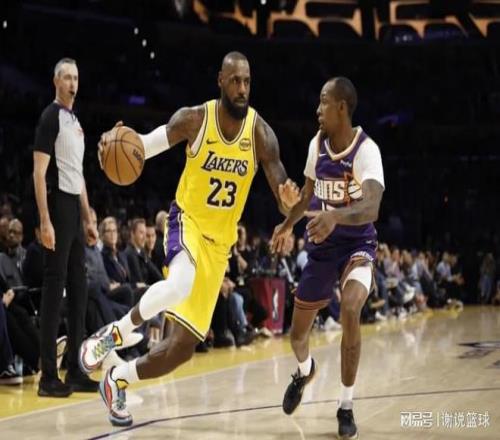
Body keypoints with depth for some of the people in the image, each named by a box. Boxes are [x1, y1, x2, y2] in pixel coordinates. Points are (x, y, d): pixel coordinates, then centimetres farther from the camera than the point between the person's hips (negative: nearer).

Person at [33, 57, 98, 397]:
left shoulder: (76, 121, 19)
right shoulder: (51, 117, -8)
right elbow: (39, 172, -15)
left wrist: (88, 219, 19)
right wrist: (45, 221, -22)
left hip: (75, 208, 9)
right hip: (58, 205, -9)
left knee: (79, 290, 9)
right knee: (54, 289, -9)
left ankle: (75, 371, 15)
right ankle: (49, 376, -6)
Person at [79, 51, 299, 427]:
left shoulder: (261, 133, -10)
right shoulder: (193, 119, -12)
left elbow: (284, 201, -12)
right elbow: (144, 147, -4)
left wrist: (289, 199, -37)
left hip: (219, 242, 3)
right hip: (188, 220, -3)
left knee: (184, 346, 1)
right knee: (179, 285, -39)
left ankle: (118, 380, 24)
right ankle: (113, 334, -13)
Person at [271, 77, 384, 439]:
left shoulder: (367, 150, -22)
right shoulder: (317, 143, -4)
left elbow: (371, 207, -39)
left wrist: (335, 216, -56)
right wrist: (288, 225, 21)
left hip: (357, 243, -5)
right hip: (321, 244, 5)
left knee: (350, 311, -32)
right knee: (298, 333, 9)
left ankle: (346, 406, -13)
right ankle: (305, 371, 49)